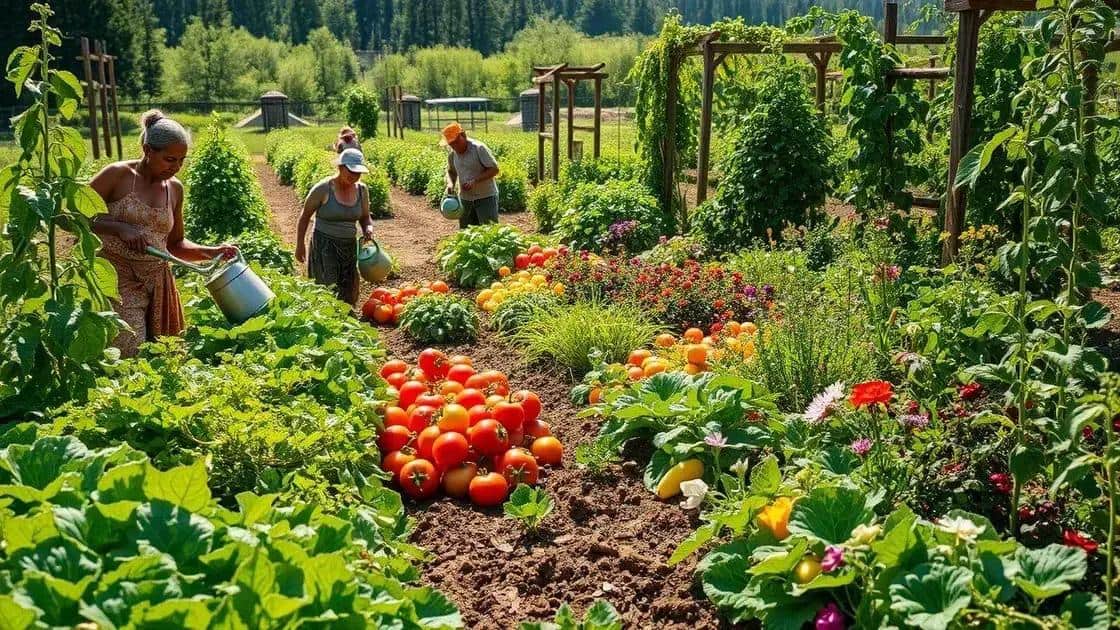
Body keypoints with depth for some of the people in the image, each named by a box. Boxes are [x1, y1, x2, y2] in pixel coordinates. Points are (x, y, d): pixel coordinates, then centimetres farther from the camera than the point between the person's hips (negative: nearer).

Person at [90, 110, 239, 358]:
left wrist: (212, 252, 6)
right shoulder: (118, 175, -5)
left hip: (156, 283, 6)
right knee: (131, 359, -17)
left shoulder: (174, 188, 11)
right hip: (116, 280, -6)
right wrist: (120, 228, -20)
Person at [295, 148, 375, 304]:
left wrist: (369, 229, -9)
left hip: (350, 246, 5)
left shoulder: (361, 190, 1)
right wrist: (300, 245, -3)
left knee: (349, 295, 9)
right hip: (324, 245, -5)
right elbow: (305, 217, -3)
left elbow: (365, 218, 14)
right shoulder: (323, 189, -13)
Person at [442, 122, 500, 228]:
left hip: (485, 197, -6)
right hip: (465, 198, 6)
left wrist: (475, 181, -25)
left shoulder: (479, 148, -15)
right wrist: (450, 183, -5)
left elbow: (494, 169, -16)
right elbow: (451, 172, 19)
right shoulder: (452, 154, 3)